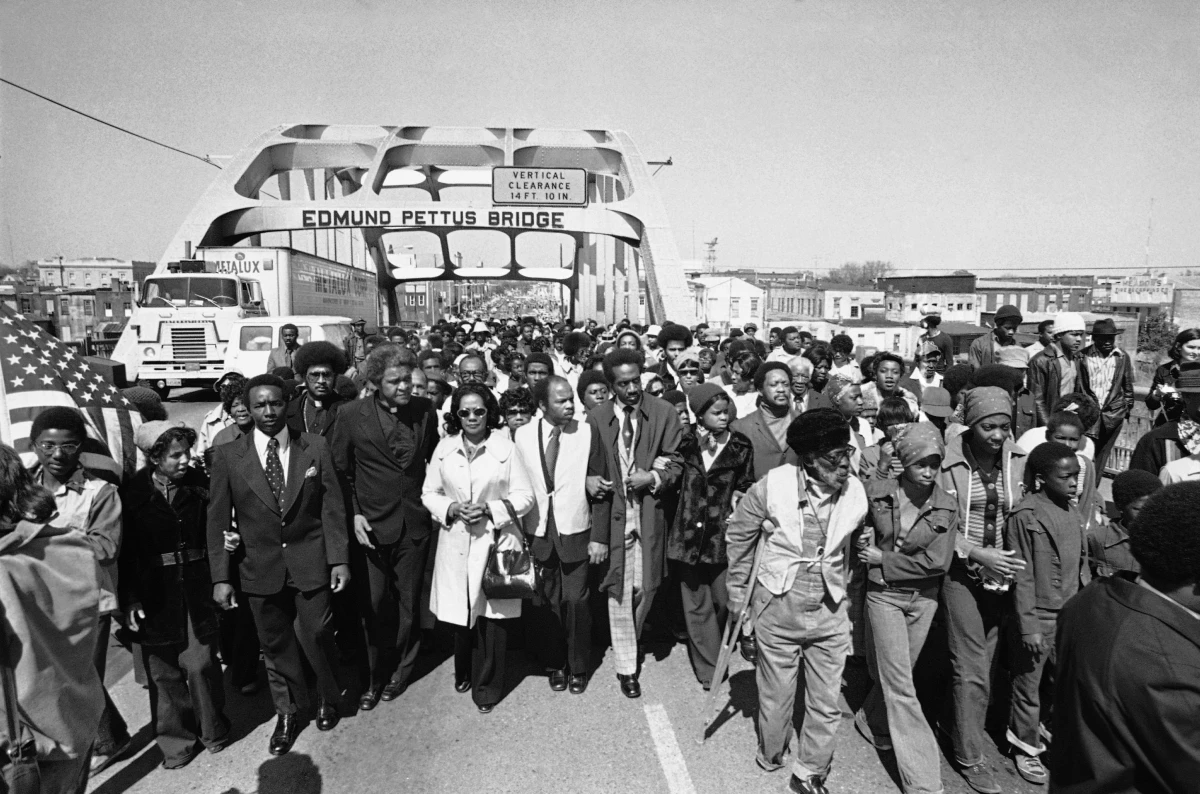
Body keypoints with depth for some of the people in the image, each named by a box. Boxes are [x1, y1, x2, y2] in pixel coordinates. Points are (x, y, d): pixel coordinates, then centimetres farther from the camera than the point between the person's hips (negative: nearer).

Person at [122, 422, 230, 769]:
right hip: (154, 594, 0)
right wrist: (129, 599, -7)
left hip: (196, 590, 0)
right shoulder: (132, 492, -6)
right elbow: (125, 551, -4)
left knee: (200, 664, 1)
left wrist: (224, 541, -6)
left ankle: (212, 729, 24)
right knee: (163, 671, 9)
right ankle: (175, 740, 27)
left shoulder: (200, 484, -3)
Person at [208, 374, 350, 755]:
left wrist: (339, 559, -6)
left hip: (310, 563, -1)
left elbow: (333, 507, -3)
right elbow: (218, 520, -2)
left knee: (317, 635, 7)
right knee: (275, 644, 14)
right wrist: (220, 577, -4)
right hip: (260, 567, 1)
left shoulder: (315, 447, -5)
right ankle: (287, 713, 37)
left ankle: (328, 698, 36)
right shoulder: (228, 456, -5)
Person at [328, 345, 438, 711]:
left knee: (408, 603, 13)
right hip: (372, 525, -2)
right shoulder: (352, 415, -8)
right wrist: (354, 514, -7)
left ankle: (399, 672, 34)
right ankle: (375, 677, 29)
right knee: (375, 606, 7)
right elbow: (339, 472, 0)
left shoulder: (426, 410, -3)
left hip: (415, 523, 2)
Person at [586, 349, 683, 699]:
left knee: (645, 589, 10)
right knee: (619, 593, 5)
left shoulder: (663, 412, -3)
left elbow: (675, 464, 2)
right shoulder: (597, 419, -2)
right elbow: (594, 475, 1)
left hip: (651, 513, 1)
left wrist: (653, 478, -17)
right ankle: (626, 666, 23)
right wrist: (597, 534, -7)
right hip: (615, 514, 0)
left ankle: (629, 642, 40)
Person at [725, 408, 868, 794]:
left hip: (830, 610, 2)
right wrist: (737, 593, 4)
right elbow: (738, 535, -2)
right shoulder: (773, 485, -17)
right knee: (776, 695, 15)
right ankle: (770, 756, 43)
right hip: (778, 605, -2)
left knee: (827, 703, 11)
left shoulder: (855, 492, -8)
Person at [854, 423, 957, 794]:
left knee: (894, 675, 16)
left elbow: (938, 561, -14)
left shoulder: (946, 506, -7)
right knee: (900, 685, -2)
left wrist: (883, 559, -15)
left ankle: (871, 721, 44)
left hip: (923, 599, 2)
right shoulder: (877, 492, -8)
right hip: (884, 595, -2)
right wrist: (864, 538, -10)